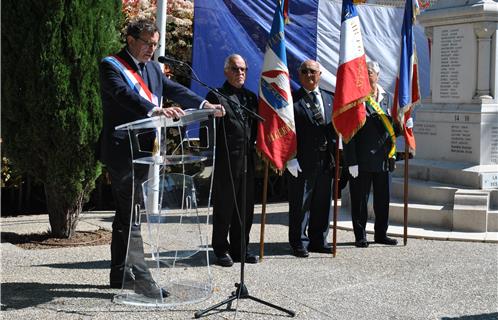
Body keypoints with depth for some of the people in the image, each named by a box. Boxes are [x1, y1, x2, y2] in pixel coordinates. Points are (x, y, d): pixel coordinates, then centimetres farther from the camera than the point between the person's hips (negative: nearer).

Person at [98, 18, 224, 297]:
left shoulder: (153, 68, 17)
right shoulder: (111, 66, -7)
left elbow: (175, 89, 7)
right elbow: (124, 94, -24)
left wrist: (204, 104, -10)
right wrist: (155, 110, -40)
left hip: (143, 149, 8)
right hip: (122, 151, -8)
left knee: (126, 214, 14)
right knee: (129, 214, -8)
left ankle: (121, 274, 22)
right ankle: (140, 277, -7)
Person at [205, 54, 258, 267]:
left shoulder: (251, 97, 17)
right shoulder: (216, 96, -2)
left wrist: (256, 151, 9)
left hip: (248, 161, 6)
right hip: (225, 162, -6)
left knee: (246, 207, 11)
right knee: (223, 207, 2)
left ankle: (239, 249, 22)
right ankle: (221, 250, 12)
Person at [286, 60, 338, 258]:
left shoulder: (330, 99, 14)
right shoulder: (292, 100, -3)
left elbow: (336, 128, 13)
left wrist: (335, 156, 5)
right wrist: (290, 158, -15)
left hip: (326, 160, 5)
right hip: (302, 161, -5)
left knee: (322, 204, 12)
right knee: (300, 204, 1)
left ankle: (318, 241, 23)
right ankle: (299, 243, 11)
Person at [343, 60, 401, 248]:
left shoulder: (388, 98, 12)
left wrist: (402, 127, 0)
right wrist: (351, 162, -13)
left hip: (384, 159, 5)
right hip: (362, 160, -5)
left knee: (383, 199, 11)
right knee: (360, 200, 3)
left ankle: (381, 234, 24)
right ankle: (360, 236, 13)